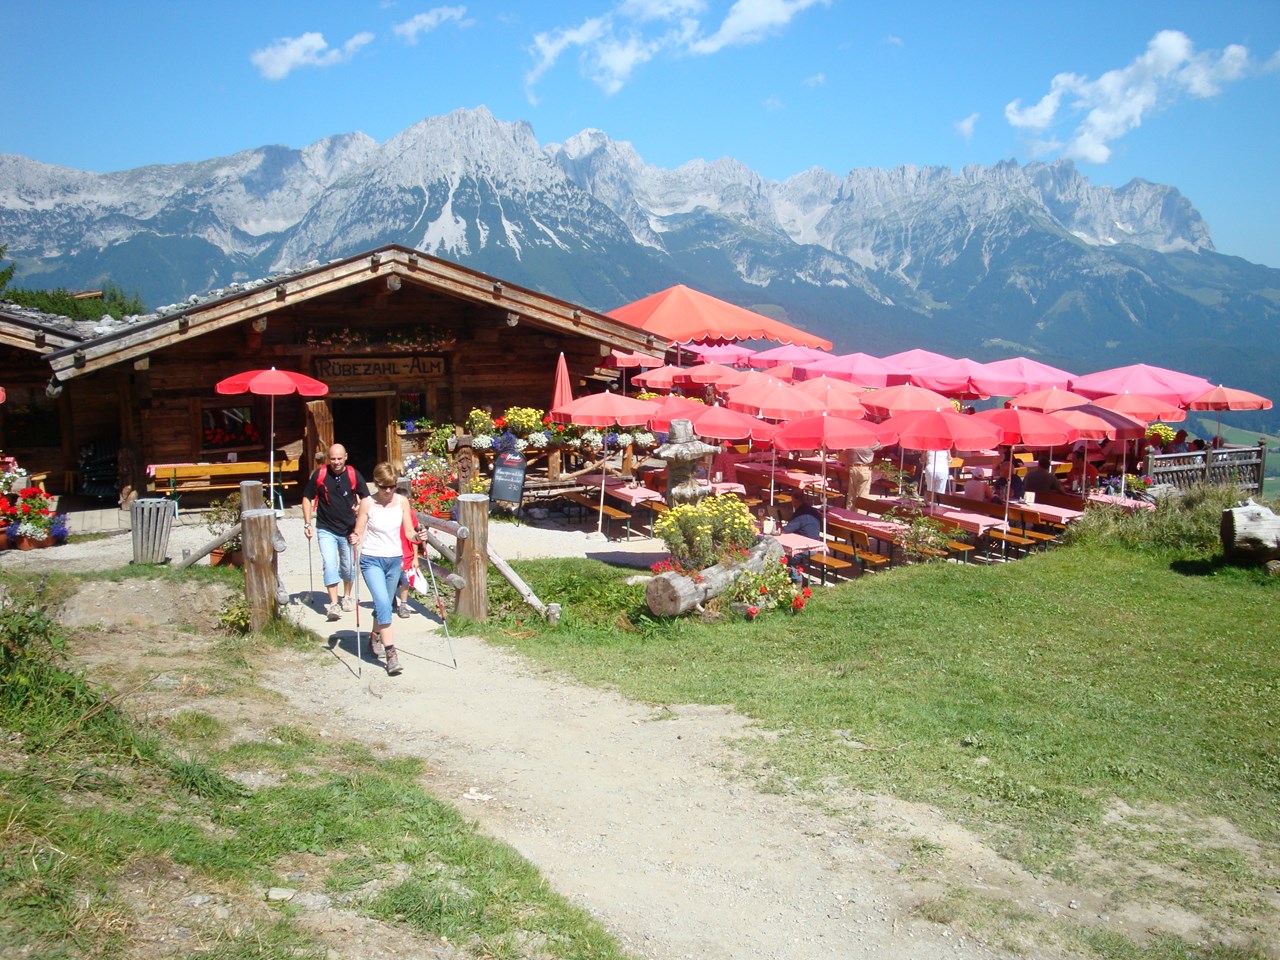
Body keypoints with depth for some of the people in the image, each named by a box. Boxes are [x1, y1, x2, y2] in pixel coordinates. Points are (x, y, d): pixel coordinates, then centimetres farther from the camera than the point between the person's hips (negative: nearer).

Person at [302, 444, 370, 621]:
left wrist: (360, 506, -19)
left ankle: (346, 597, 34)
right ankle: (333, 604, -11)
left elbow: (366, 498, 4)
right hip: (326, 530, -2)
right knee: (329, 565, -12)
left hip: (348, 530, 2)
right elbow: (307, 498, 3)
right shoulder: (319, 475, -7)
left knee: (348, 566, 13)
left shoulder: (354, 475, -5)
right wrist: (308, 523, -3)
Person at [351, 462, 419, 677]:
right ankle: (390, 653, -21)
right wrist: (355, 539, -26)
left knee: (383, 605, 14)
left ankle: (375, 637, 42)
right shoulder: (367, 503, -8)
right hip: (371, 560, -3)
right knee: (383, 603, -19)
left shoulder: (402, 502, 0)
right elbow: (358, 534, -5)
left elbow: (409, 533, 1)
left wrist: (417, 536, -19)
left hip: (395, 560, 4)